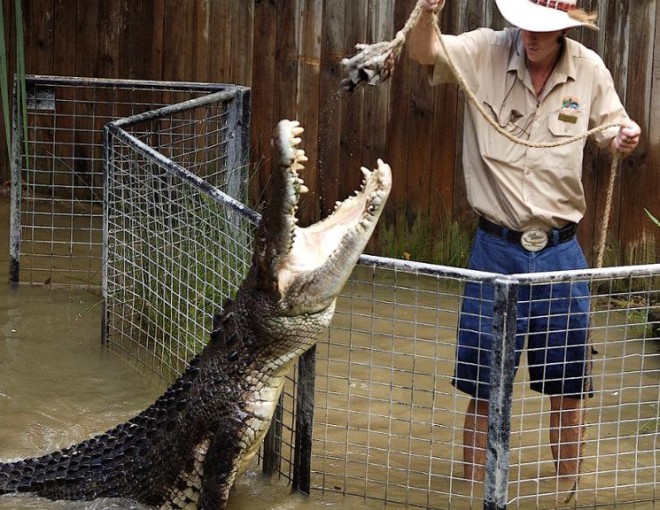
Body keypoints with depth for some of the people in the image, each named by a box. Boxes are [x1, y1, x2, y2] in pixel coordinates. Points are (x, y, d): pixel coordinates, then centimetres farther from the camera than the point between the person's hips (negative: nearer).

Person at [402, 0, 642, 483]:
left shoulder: (589, 70, -3)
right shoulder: (486, 53, -8)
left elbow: (614, 131, 12)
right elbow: (425, 52, -22)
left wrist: (627, 136, -12)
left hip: (560, 250, 2)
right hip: (496, 248, -1)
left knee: (567, 385, 11)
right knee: (483, 383, 7)